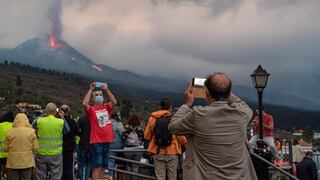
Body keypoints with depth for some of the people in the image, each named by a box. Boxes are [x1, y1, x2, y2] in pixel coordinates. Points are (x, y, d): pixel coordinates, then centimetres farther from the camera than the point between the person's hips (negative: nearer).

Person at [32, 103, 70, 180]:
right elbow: (67, 130, 10)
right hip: (56, 154, -1)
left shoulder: (39, 121, -9)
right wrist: (63, 118, 14)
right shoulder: (61, 122, -10)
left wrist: (42, 115, 14)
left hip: (41, 154, 1)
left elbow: (32, 127, 14)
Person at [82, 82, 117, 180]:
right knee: (97, 167, -6)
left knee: (103, 167, 12)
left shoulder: (106, 107, 10)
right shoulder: (91, 109, -1)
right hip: (96, 142, -5)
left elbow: (114, 102, -8)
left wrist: (107, 90, -9)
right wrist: (90, 90, -15)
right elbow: (84, 103, -21)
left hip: (107, 141, 5)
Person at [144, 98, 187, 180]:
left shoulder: (152, 118, 1)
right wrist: (185, 143, 15)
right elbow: (181, 137, -7)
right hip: (172, 152, -2)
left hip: (158, 152, 2)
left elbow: (147, 136, 4)